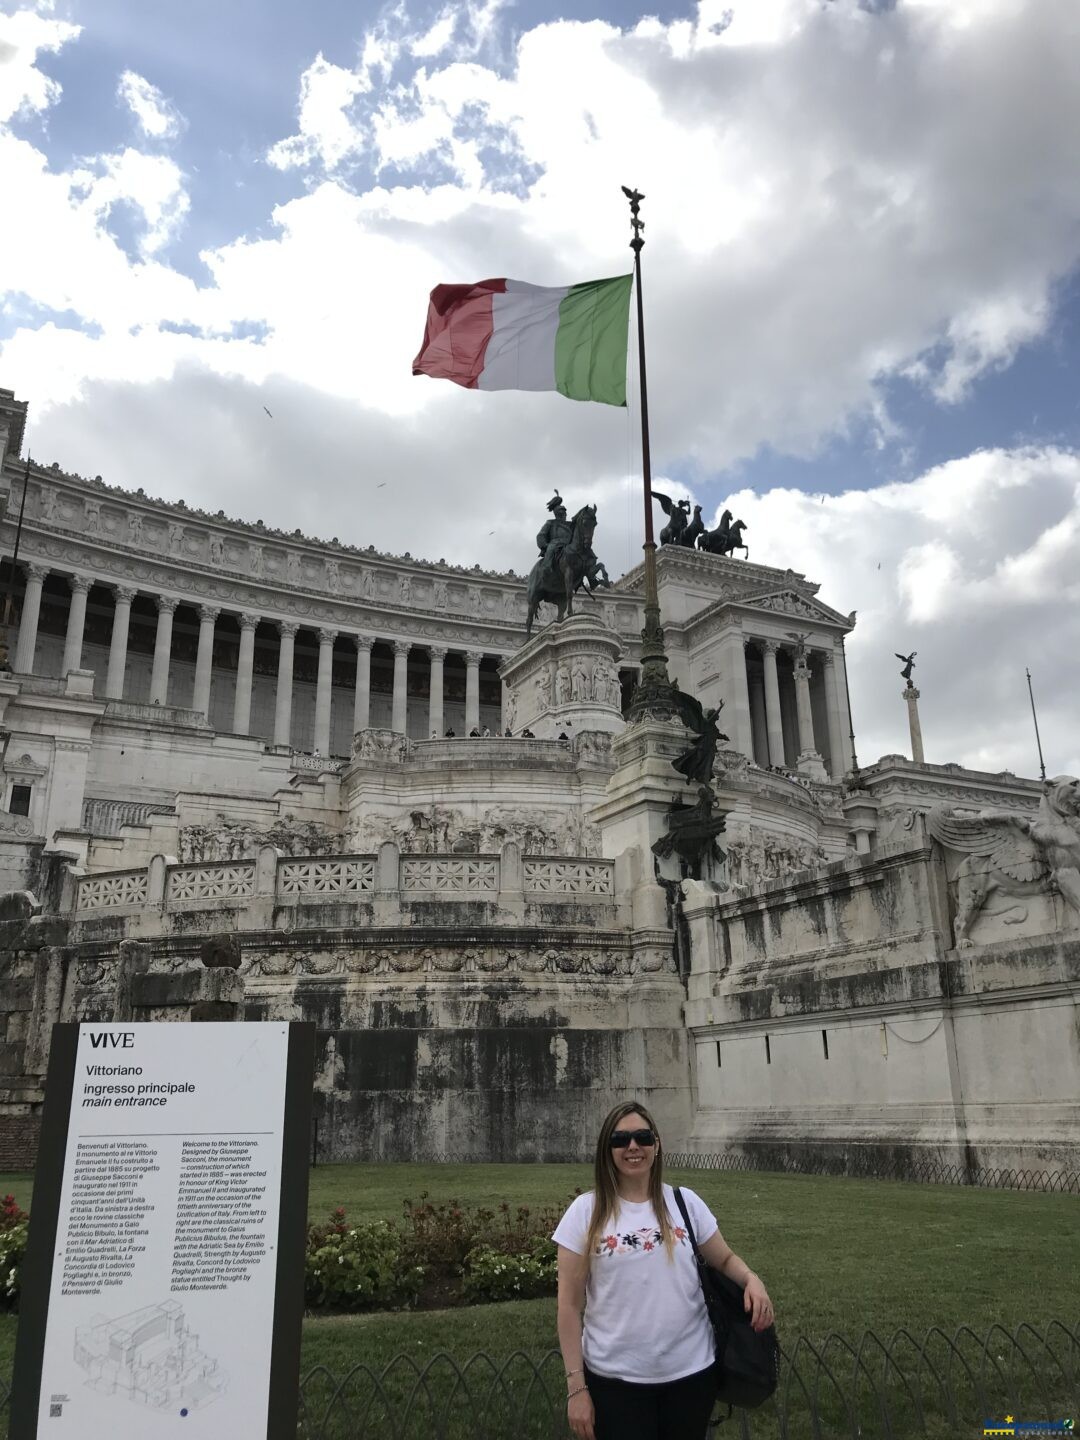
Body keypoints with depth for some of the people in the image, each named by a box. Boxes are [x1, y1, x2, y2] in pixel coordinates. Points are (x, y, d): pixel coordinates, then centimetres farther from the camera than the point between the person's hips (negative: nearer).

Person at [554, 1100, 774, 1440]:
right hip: (614, 1379, -2)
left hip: (691, 1372, 2)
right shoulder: (586, 1211, -7)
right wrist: (576, 1386, -6)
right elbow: (570, 1306, -4)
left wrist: (752, 1279, -12)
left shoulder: (686, 1202, 0)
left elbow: (725, 1258, 11)